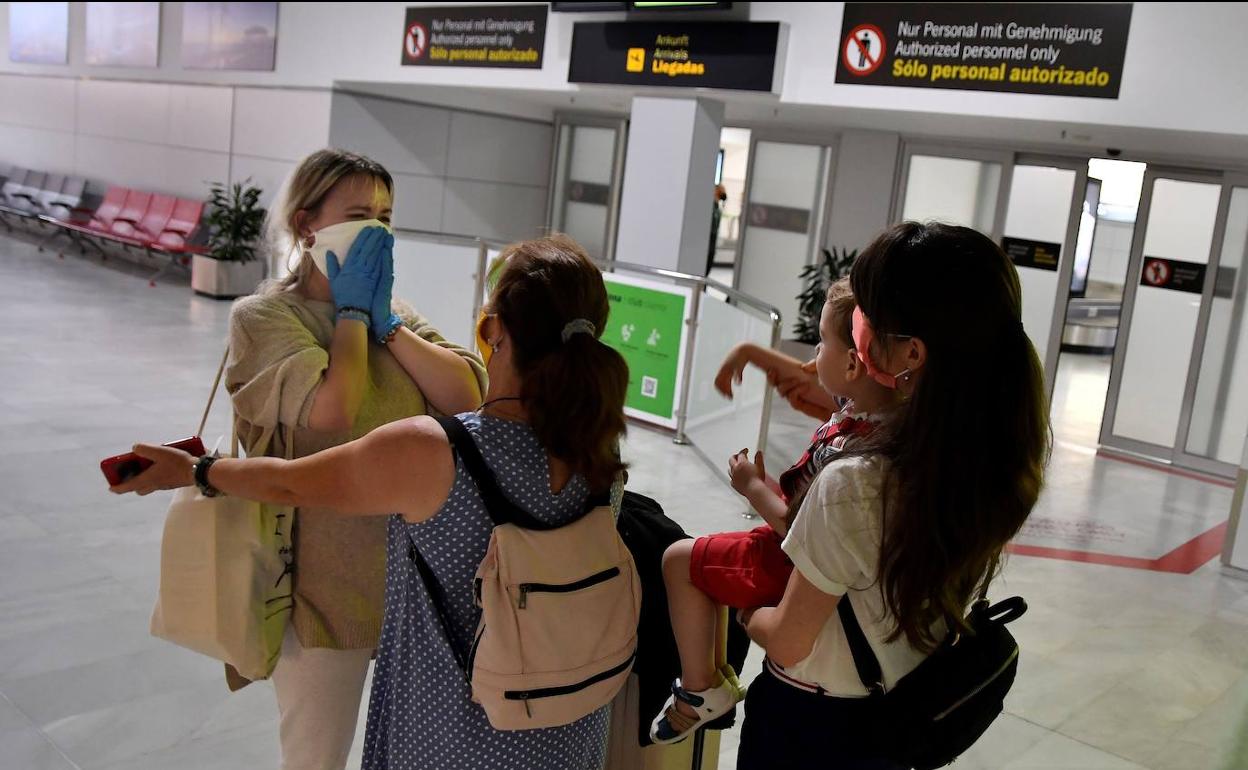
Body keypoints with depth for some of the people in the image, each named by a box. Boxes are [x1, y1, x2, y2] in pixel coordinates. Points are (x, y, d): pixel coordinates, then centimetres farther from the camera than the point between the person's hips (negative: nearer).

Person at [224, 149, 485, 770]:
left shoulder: (392, 314, 8)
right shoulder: (264, 315, -10)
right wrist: (351, 311, -13)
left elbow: (466, 396, -6)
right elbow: (329, 411, -27)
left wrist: (384, 321, -12)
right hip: (327, 577, -5)